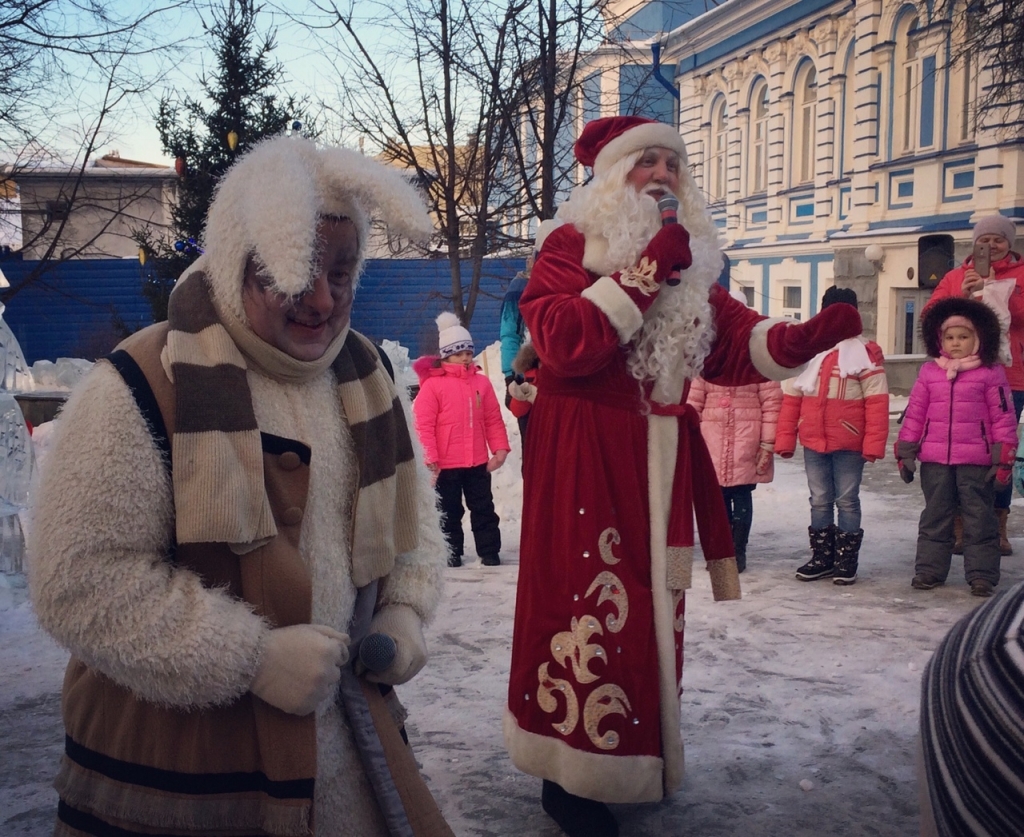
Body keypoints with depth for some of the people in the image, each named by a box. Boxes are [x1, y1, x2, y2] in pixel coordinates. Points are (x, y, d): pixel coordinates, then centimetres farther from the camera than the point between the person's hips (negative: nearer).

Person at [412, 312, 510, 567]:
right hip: (446, 463, -3)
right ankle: (452, 552, 23)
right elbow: (424, 425, -11)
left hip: (478, 461, 3)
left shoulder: (481, 382, 3)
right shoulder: (432, 384, -10)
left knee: (483, 507, 10)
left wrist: (500, 448, -1)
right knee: (449, 510, 10)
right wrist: (430, 458, -15)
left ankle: (489, 551, 20)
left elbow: (493, 419, 6)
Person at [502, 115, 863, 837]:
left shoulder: (692, 259, 17)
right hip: (584, 459, -6)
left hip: (661, 462, 7)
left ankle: (637, 756, 27)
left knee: (653, 606, 12)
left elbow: (739, 344, 7)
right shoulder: (572, 246, -3)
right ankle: (570, 777, 6)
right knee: (591, 607, -7)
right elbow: (565, 342, -20)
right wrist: (645, 270, -19)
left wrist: (810, 335, -12)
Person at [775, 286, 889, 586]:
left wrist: (873, 443, -15)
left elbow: (877, 401, -9)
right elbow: (791, 397, 7)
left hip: (849, 445, -4)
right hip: (813, 443, 4)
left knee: (847, 501, 6)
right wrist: (785, 439, 3)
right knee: (819, 501, 13)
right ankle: (822, 557, 24)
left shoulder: (864, 352, -5)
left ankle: (846, 561, 16)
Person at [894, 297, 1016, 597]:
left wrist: (1003, 458, -5)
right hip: (934, 460, 3)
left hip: (976, 462, -3)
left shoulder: (991, 373, -2)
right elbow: (914, 413, 9)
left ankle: (982, 574, 10)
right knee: (935, 515, 11)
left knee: (979, 517, 4)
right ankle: (929, 569, 19)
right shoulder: (929, 372, 7)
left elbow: (1003, 417, -2)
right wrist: (905, 452, 7)